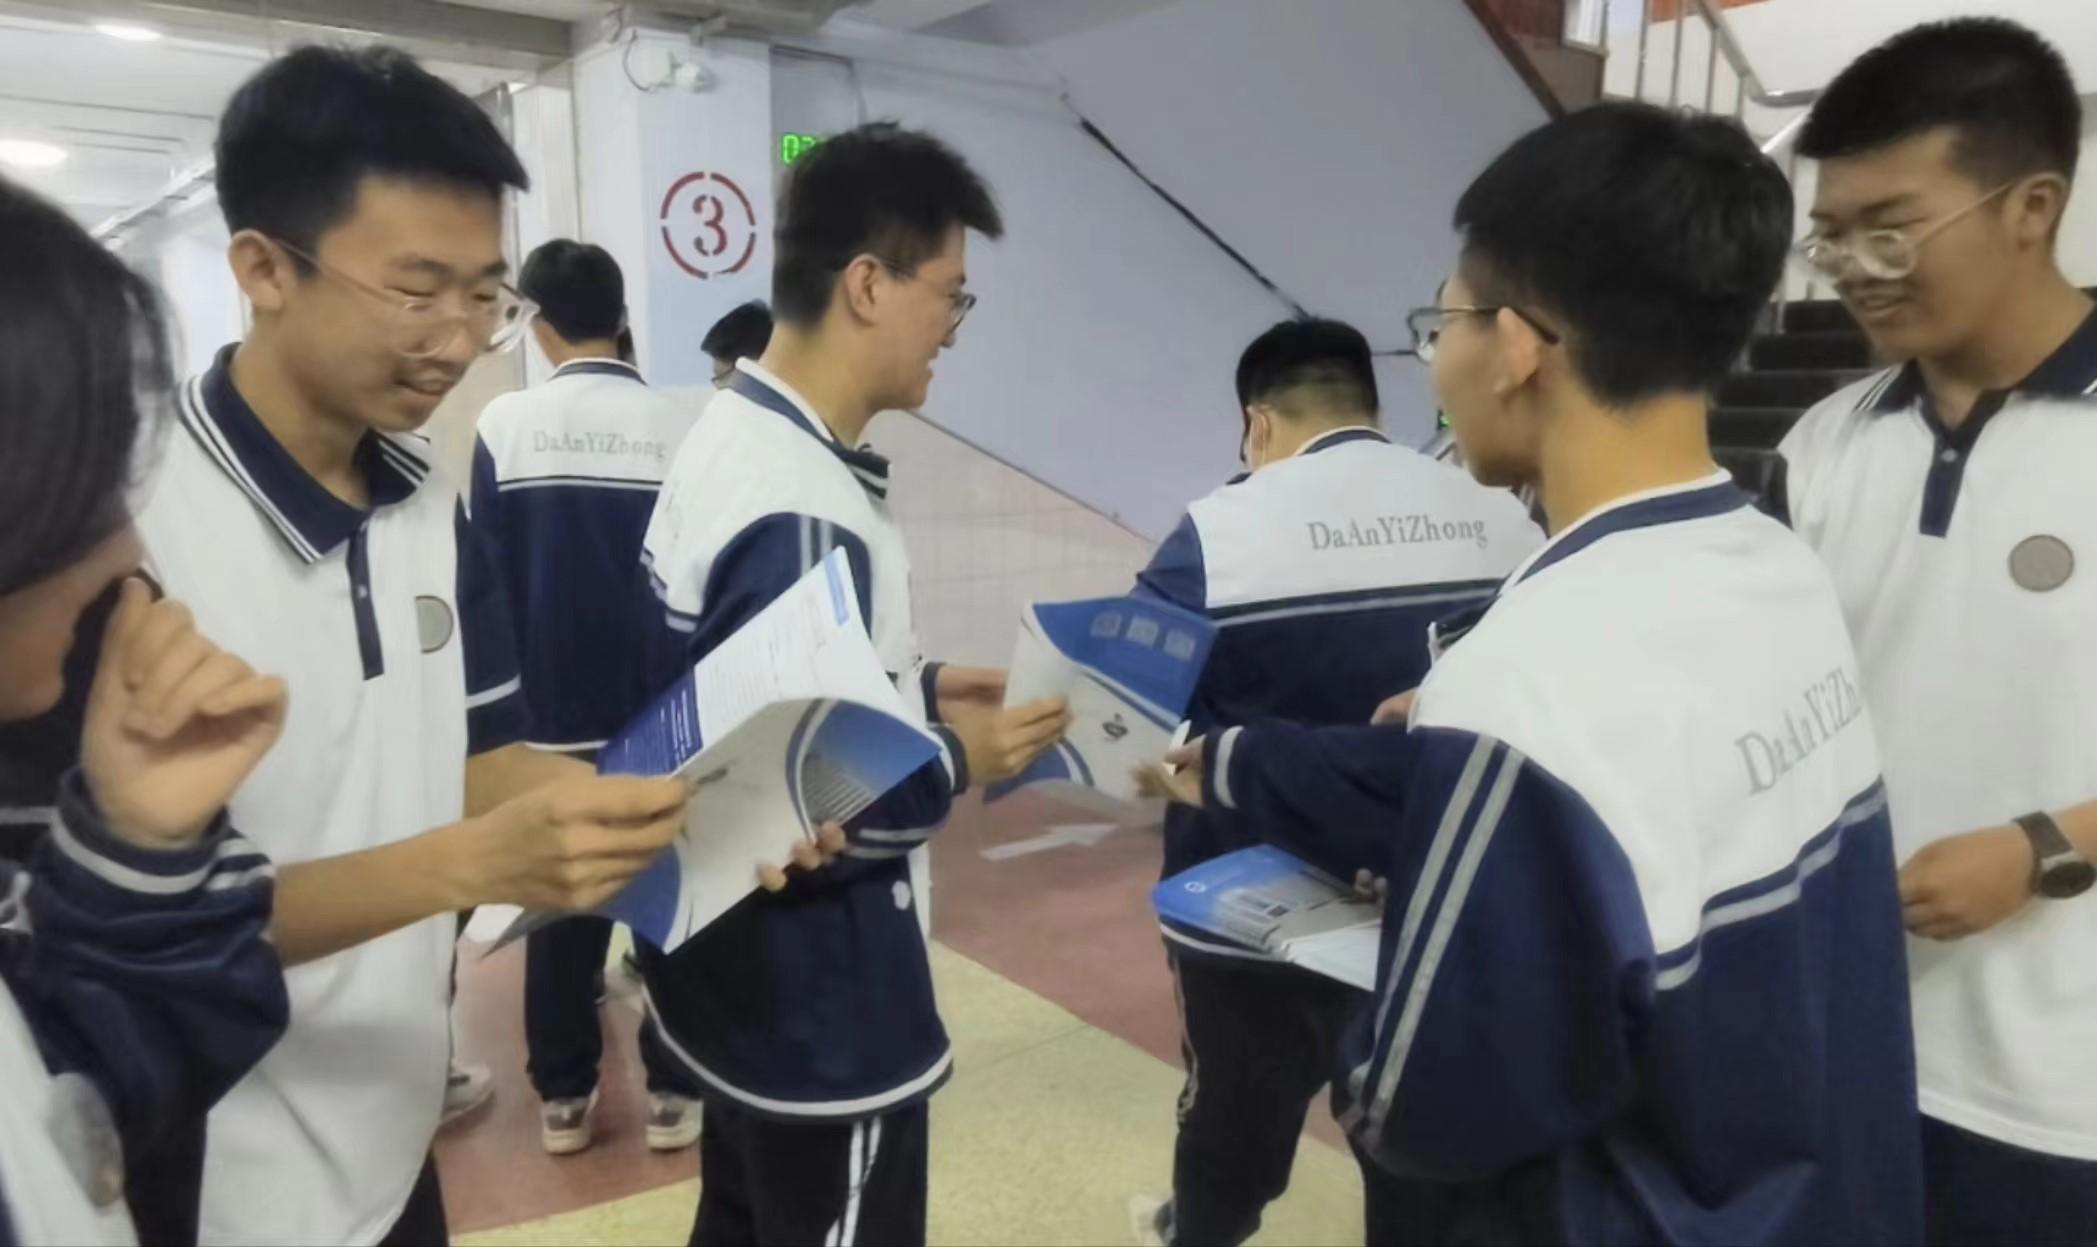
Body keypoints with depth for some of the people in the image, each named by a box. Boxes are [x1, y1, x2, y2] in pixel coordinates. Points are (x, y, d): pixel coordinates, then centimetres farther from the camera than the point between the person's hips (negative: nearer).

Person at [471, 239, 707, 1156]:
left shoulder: (505, 425, -5)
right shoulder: (678, 428, -7)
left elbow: (488, 578, -2)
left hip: (552, 708, 1)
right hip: (665, 710, -1)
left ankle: (562, 1096, 22)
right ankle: (671, 1091, 16)